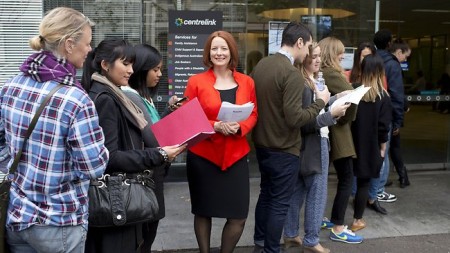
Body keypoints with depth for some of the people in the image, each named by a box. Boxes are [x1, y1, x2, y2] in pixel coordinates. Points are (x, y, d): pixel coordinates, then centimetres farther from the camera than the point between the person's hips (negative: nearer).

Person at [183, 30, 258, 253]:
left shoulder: (246, 82, 5)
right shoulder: (196, 82, -3)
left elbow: (253, 114, 8)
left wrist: (239, 127, -13)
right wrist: (215, 126, -18)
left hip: (236, 156, 2)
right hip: (202, 156, -2)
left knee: (238, 216, 2)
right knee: (203, 212, 12)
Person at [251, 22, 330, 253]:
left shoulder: (260, 65, 4)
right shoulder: (292, 74, -21)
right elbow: (294, 118, -25)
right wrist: (320, 102, -12)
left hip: (261, 144, 8)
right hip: (284, 149, -8)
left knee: (266, 194, 22)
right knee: (280, 203, 5)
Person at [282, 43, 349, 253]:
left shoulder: (310, 81, 10)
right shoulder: (302, 85, -22)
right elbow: (305, 124, -24)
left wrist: (336, 98, 13)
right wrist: (332, 114, -21)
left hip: (306, 146, 10)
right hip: (313, 147, -10)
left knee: (297, 191, 16)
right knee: (316, 195, 2)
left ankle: (290, 235, 27)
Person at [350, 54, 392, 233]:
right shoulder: (383, 96, -8)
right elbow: (383, 125, -9)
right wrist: (383, 146, 2)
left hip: (353, 144, 2)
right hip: (371, 146, -2)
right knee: (364, 182, 6)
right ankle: (357, 220, 12)